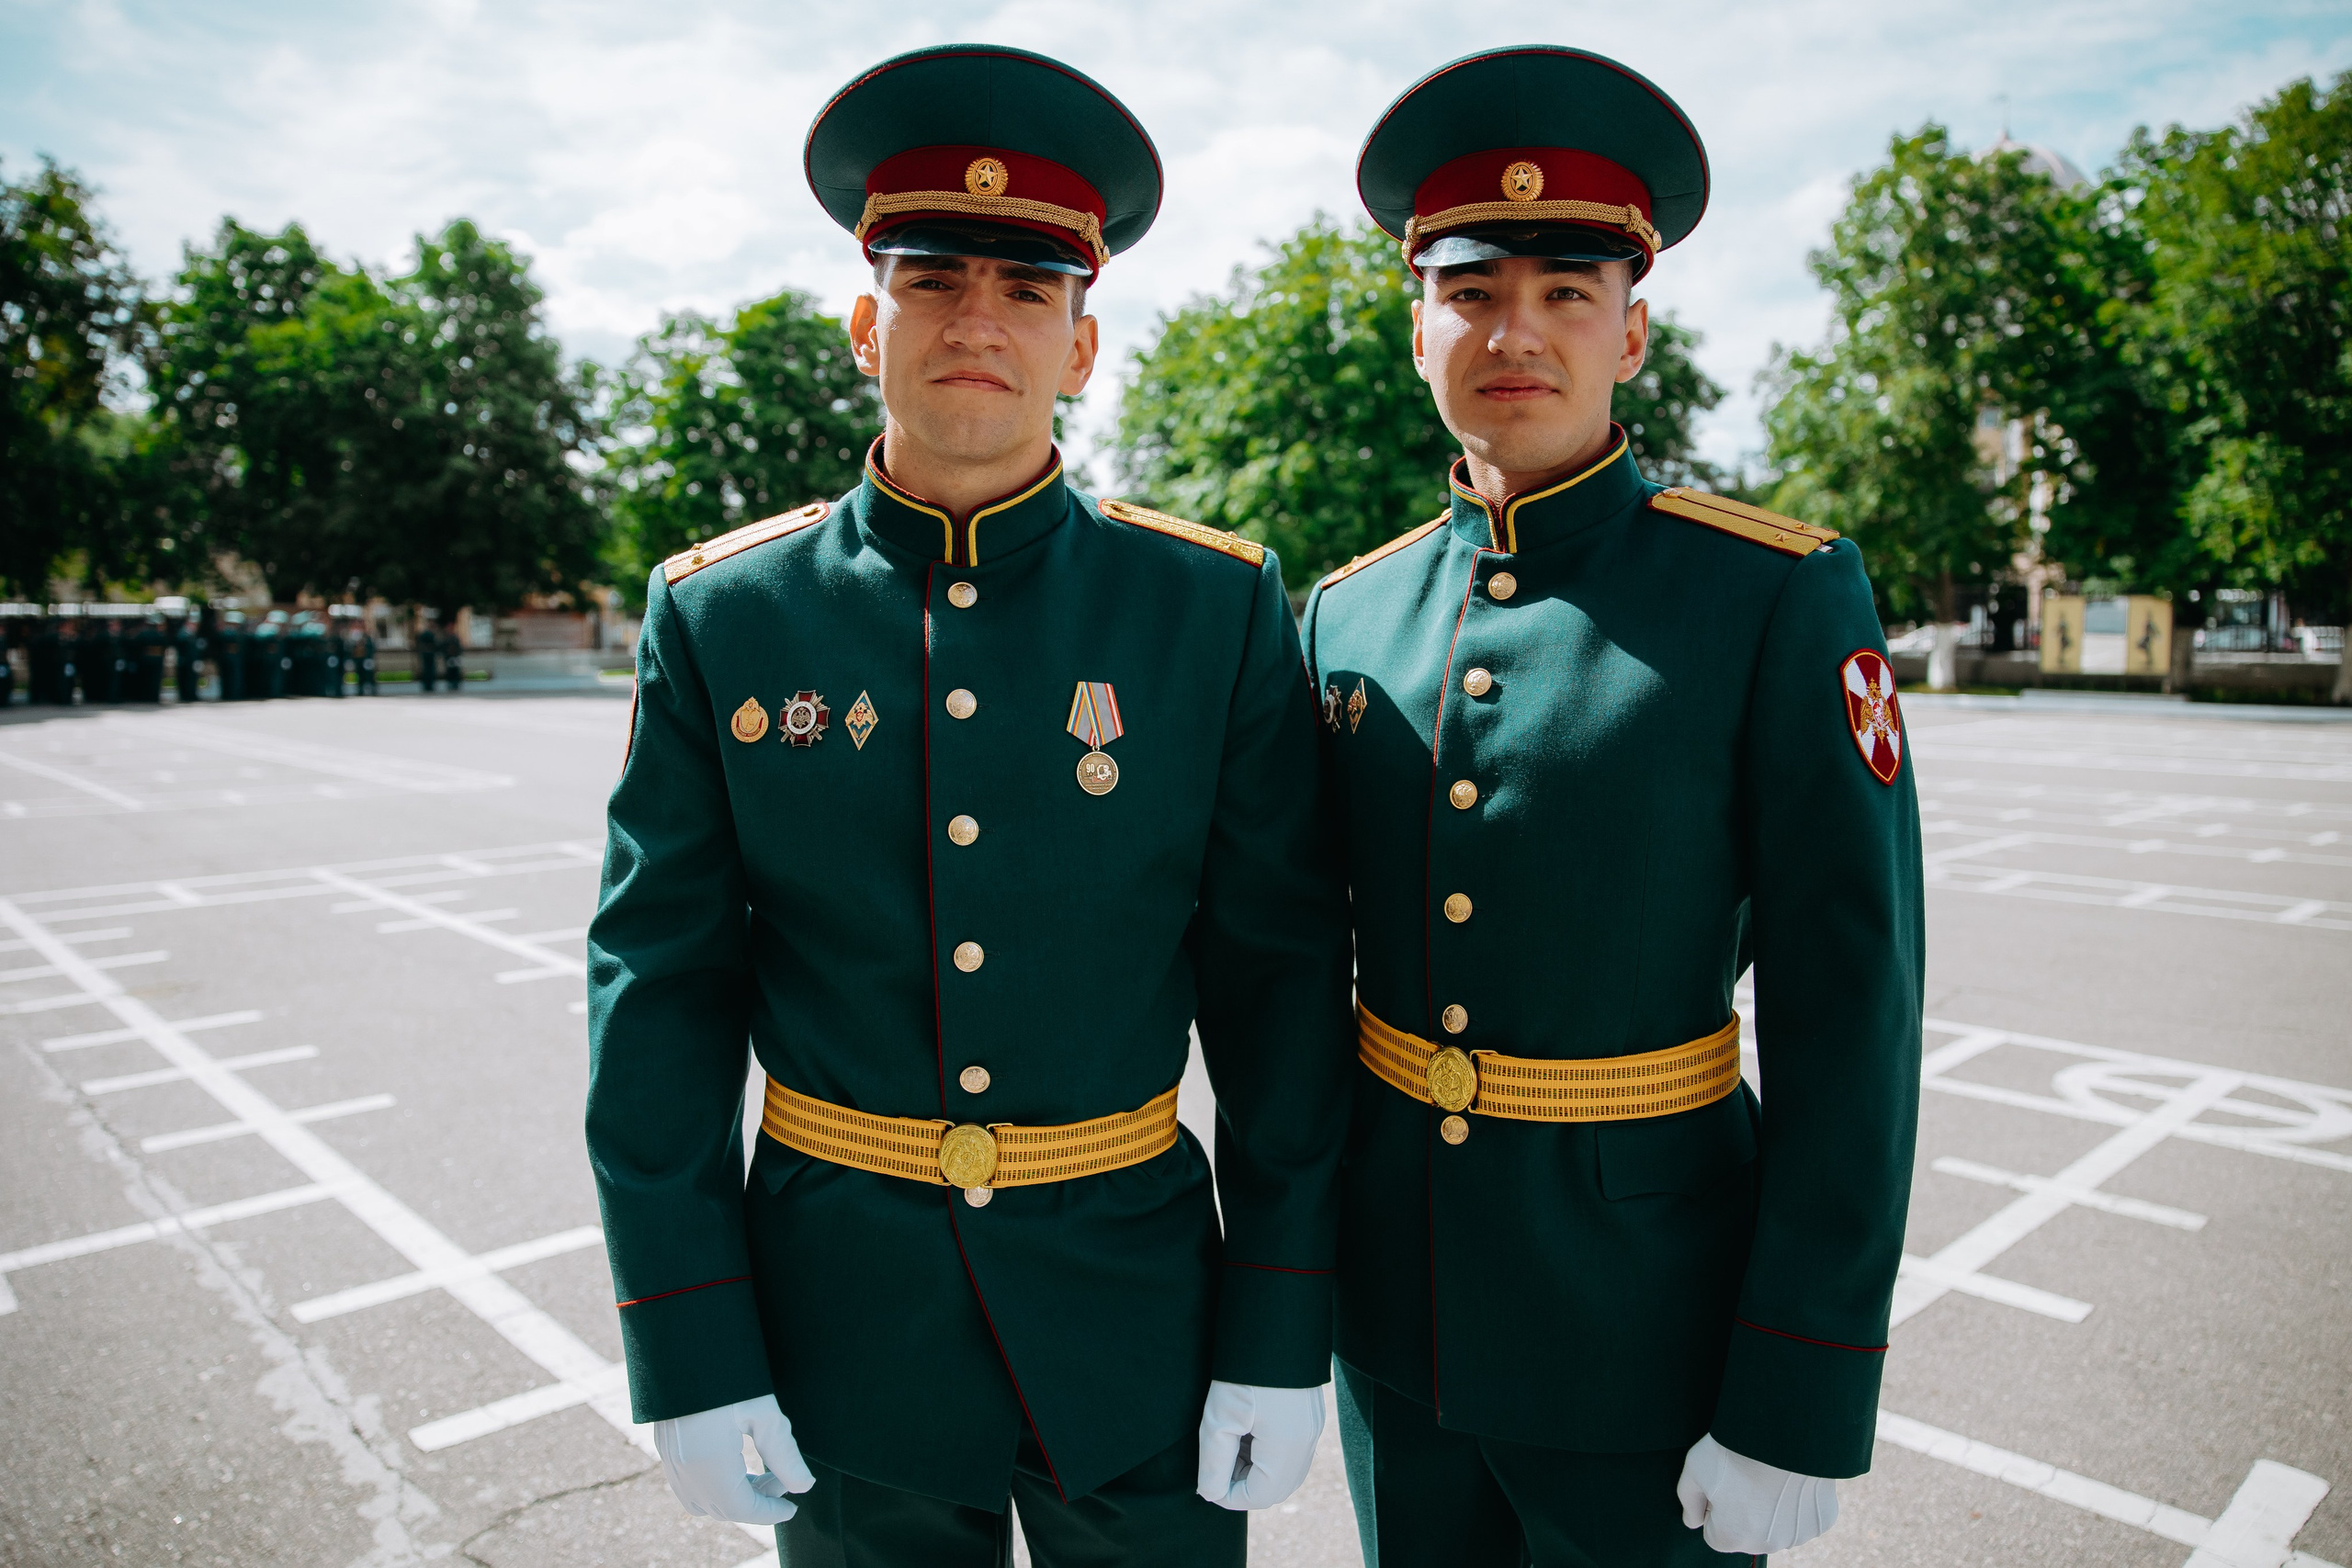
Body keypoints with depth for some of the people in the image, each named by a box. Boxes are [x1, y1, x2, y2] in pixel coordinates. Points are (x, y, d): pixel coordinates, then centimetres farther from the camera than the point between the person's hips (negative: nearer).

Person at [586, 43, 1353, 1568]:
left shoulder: (1219, 606, -8)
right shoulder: (719, 616, -5)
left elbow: (1283, 987, -6)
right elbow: (660, 995, -3)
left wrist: (1284, 1336, -6)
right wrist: (690, 1355, -4)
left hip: (1136, 1305, 0)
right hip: (840, 1311, 1)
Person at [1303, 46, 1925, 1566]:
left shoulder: (1780, 596, -12)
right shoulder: (1349, 611, 0)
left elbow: (1849, 1010, -13)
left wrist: (1801, 1408, -13)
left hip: (1646, 1310, -3)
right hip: (1394, 1283, 4)